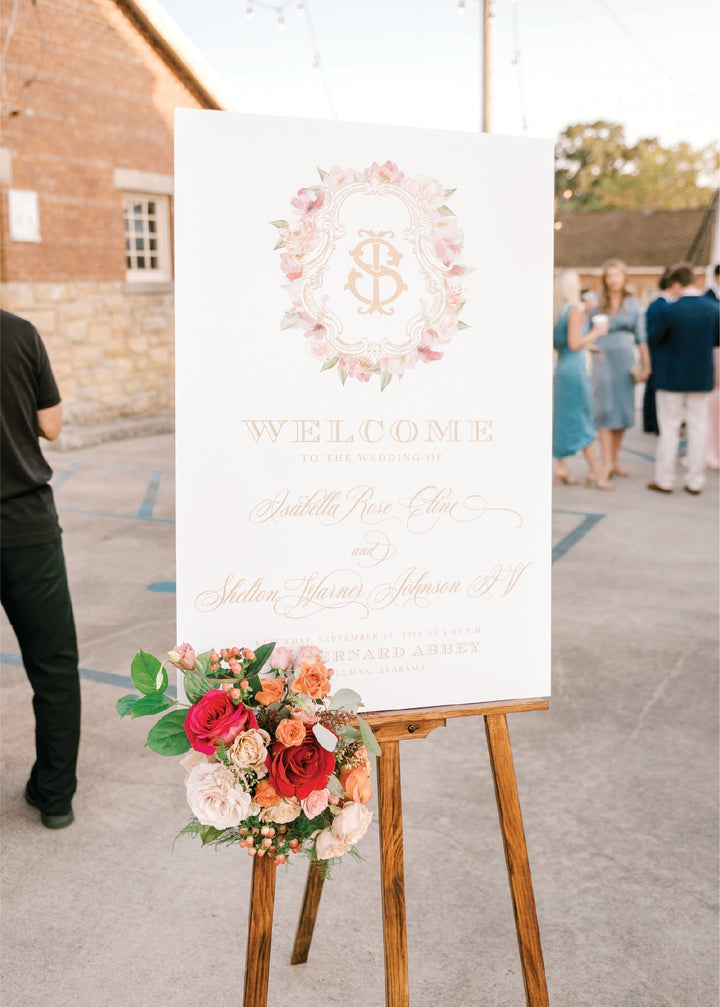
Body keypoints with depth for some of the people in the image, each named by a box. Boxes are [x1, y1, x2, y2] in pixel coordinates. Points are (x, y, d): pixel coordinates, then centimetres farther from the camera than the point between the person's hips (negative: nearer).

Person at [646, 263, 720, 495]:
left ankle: (664, 480, 13)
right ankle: (695, 482, 14)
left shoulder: (670, 311, -18)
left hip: (672, 377, -3)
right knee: (697, 428, 10)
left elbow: (653, 339, -7)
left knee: (669, 428, 7)